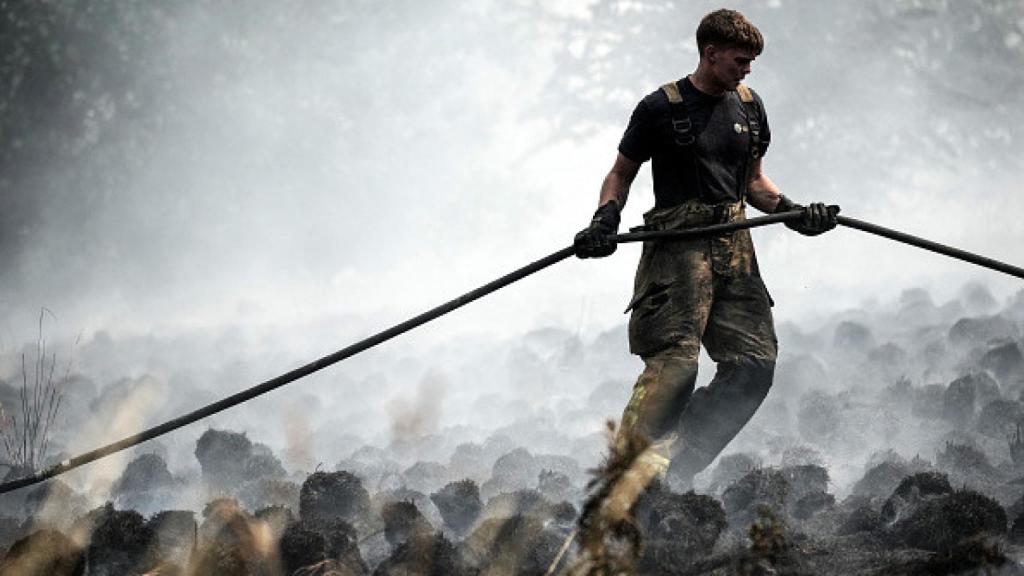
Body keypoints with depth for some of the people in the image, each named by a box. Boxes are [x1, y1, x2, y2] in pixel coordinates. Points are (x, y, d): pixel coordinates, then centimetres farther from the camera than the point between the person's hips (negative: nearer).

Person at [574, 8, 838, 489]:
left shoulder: (749, 107, 16)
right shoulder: (660, 108, 0)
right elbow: (621, 175, 8)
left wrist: (794, 212, 9)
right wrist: (605, 220, -9)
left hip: (734, 248, 6)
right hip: (677, 248, -6)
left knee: (755, 363, -5)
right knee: (674, 362, -20)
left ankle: (675, 472, 1)